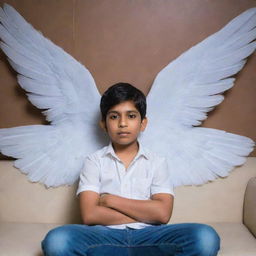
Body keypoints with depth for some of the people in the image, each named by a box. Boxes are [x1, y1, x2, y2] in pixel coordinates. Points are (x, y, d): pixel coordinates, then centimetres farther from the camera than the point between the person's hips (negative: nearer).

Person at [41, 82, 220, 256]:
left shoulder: (157, 162, 13)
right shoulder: (94, 161, 11)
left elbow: (163, 213, -3)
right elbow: (90, 215, -4)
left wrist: (110, 200, -2)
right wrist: (145, 214, -3)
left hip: (147, 237, 1)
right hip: (105, 236, -1)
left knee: (205, 237, -27)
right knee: (57, 240, -33)